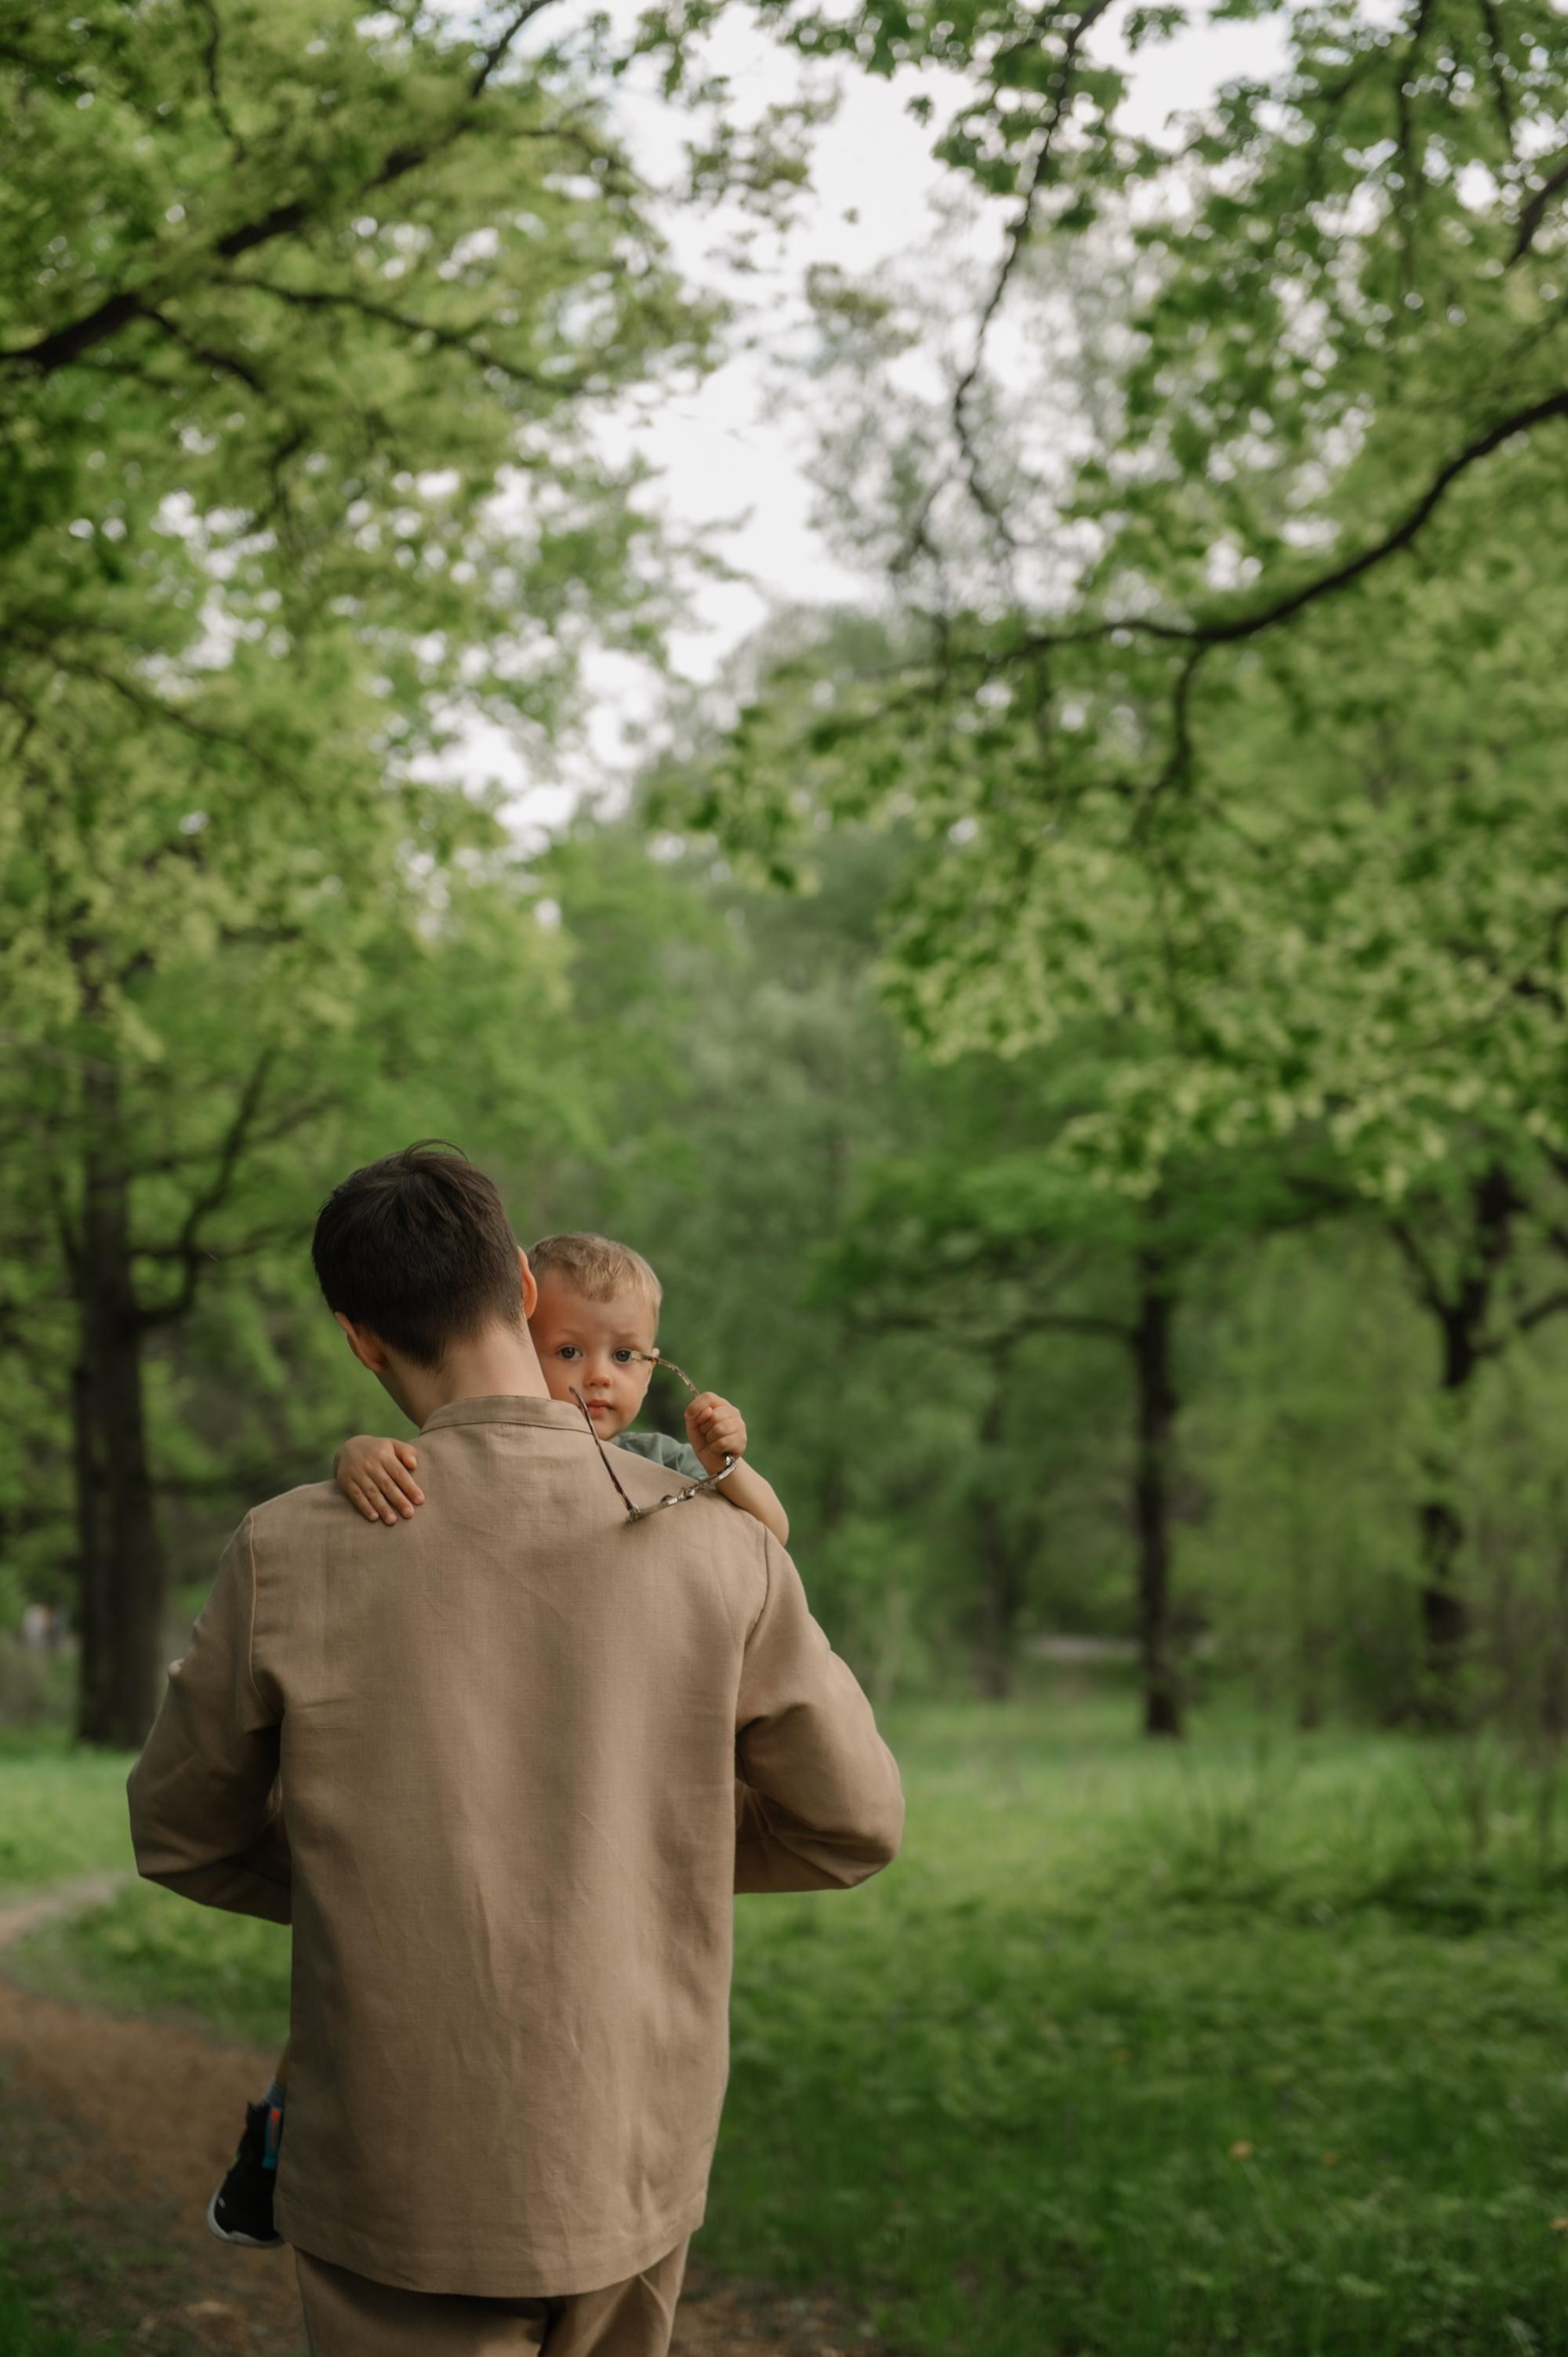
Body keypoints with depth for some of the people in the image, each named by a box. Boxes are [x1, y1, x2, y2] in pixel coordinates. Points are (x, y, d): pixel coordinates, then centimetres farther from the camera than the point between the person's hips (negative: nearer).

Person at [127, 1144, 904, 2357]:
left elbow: (185, 1837, 2)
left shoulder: (288, 1556, -14)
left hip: (405, 2184, -2)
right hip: (628, 2167, 2)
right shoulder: (718, 1548, -10)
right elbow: (851, 1827, 2)